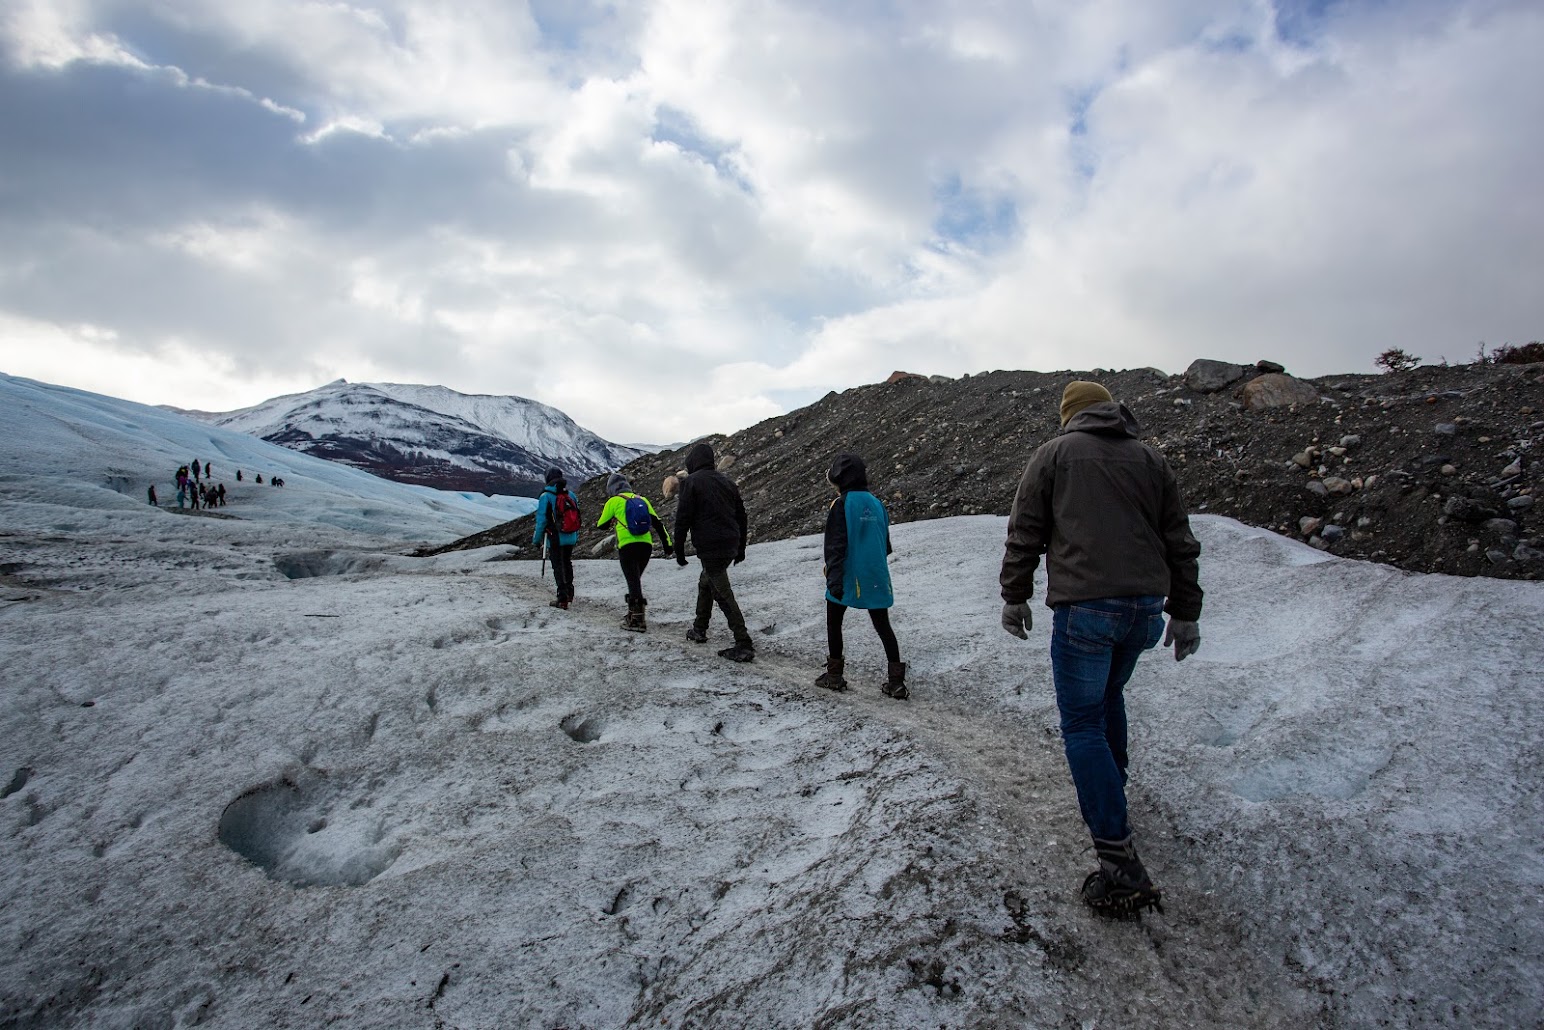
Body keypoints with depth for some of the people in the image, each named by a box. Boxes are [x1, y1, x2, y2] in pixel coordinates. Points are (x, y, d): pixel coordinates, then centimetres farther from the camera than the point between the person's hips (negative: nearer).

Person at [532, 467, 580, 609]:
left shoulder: (546, 496, -11)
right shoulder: (571, 495, 5)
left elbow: (541, 519, -11)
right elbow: (577, 518, 11)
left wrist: (536, 538, -2)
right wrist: (576, 537, 21)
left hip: (555, 539, -5)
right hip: (570, 538, 5)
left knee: (558, 566, 0)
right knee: (567, 564, 20)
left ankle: (562, 598, -4)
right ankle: (569, 592, 31)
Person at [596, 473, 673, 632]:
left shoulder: (614, 502, 6)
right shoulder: (642, 500, 18)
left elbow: (602, 525, 15)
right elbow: (658, 524, 15)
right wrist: (668, 545, 17)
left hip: (627, 546, -5)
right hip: (646, 546, 5)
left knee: (633, 582, -5)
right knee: (635, 580, 20)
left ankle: (637, 620, -11)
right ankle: (634, 612, 27)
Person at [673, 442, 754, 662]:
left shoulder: (690, 482, -7)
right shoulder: (726, 481, 13)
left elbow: (682, 519, -11)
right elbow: (741, 516, 17)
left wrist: (679, 550, -3)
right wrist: (741, 548, 24)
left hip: (710, 549, -7)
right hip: (730, 547, 8)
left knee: (723, 595, -6)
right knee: (705, 583, 26)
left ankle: (744, 645, -10)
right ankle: (699, 630, 34)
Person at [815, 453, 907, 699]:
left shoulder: (841, 504, -11)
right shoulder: (877, 504, 7)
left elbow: (835, 546, -16)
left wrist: (834, 579, -15)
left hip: (848, 579, -5)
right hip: (876, 579, 5)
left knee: (833, 624, 13)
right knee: (883, 626, 10)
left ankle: (834, 675, 19)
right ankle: (896, 681, 6)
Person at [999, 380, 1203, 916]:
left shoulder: (1054, 454, 4)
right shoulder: (1150, 458, 14)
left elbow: (1024, 534, 2)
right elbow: (1180, 542, 14)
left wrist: (1015, 597, 11)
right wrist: (1185, 614, 20)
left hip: (1083, 608, -5)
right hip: (1146, 608, 5)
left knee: (1083, 725, -2)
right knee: (1109, 694, 30)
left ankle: (1120, 862, -8)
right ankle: (1110, 790, 42)